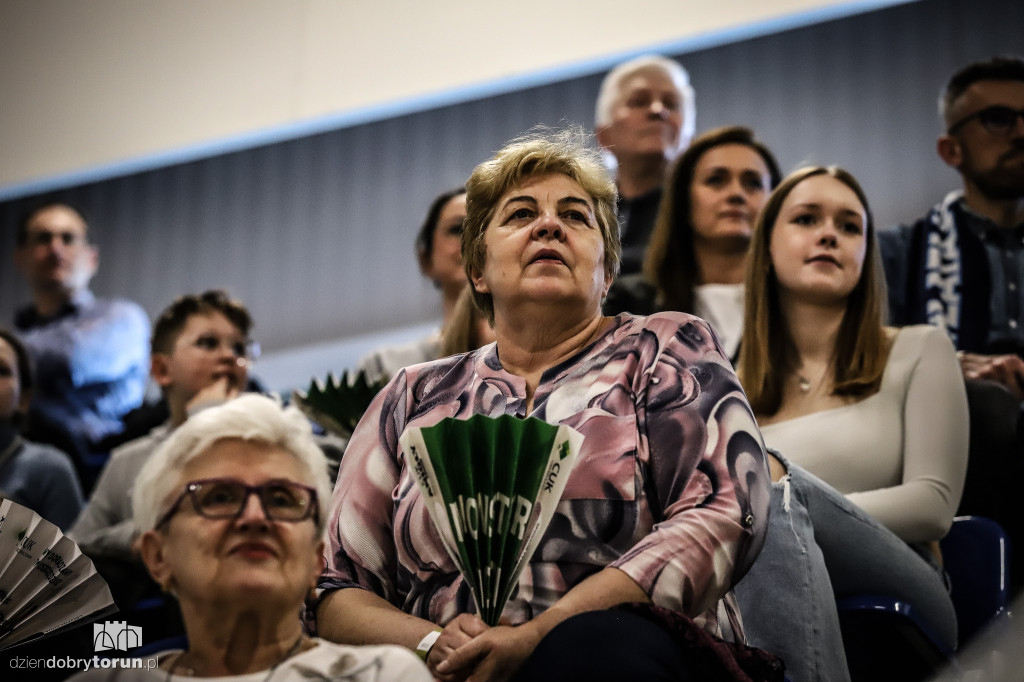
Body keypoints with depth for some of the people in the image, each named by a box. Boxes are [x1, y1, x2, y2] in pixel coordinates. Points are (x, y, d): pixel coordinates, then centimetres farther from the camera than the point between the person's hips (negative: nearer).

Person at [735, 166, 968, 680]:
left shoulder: (919, 351, 15)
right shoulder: (732, 393, 22)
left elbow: (933, 505, 3)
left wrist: (786, 506, -10)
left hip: (897, 592, -1)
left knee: (775, 490, -33)